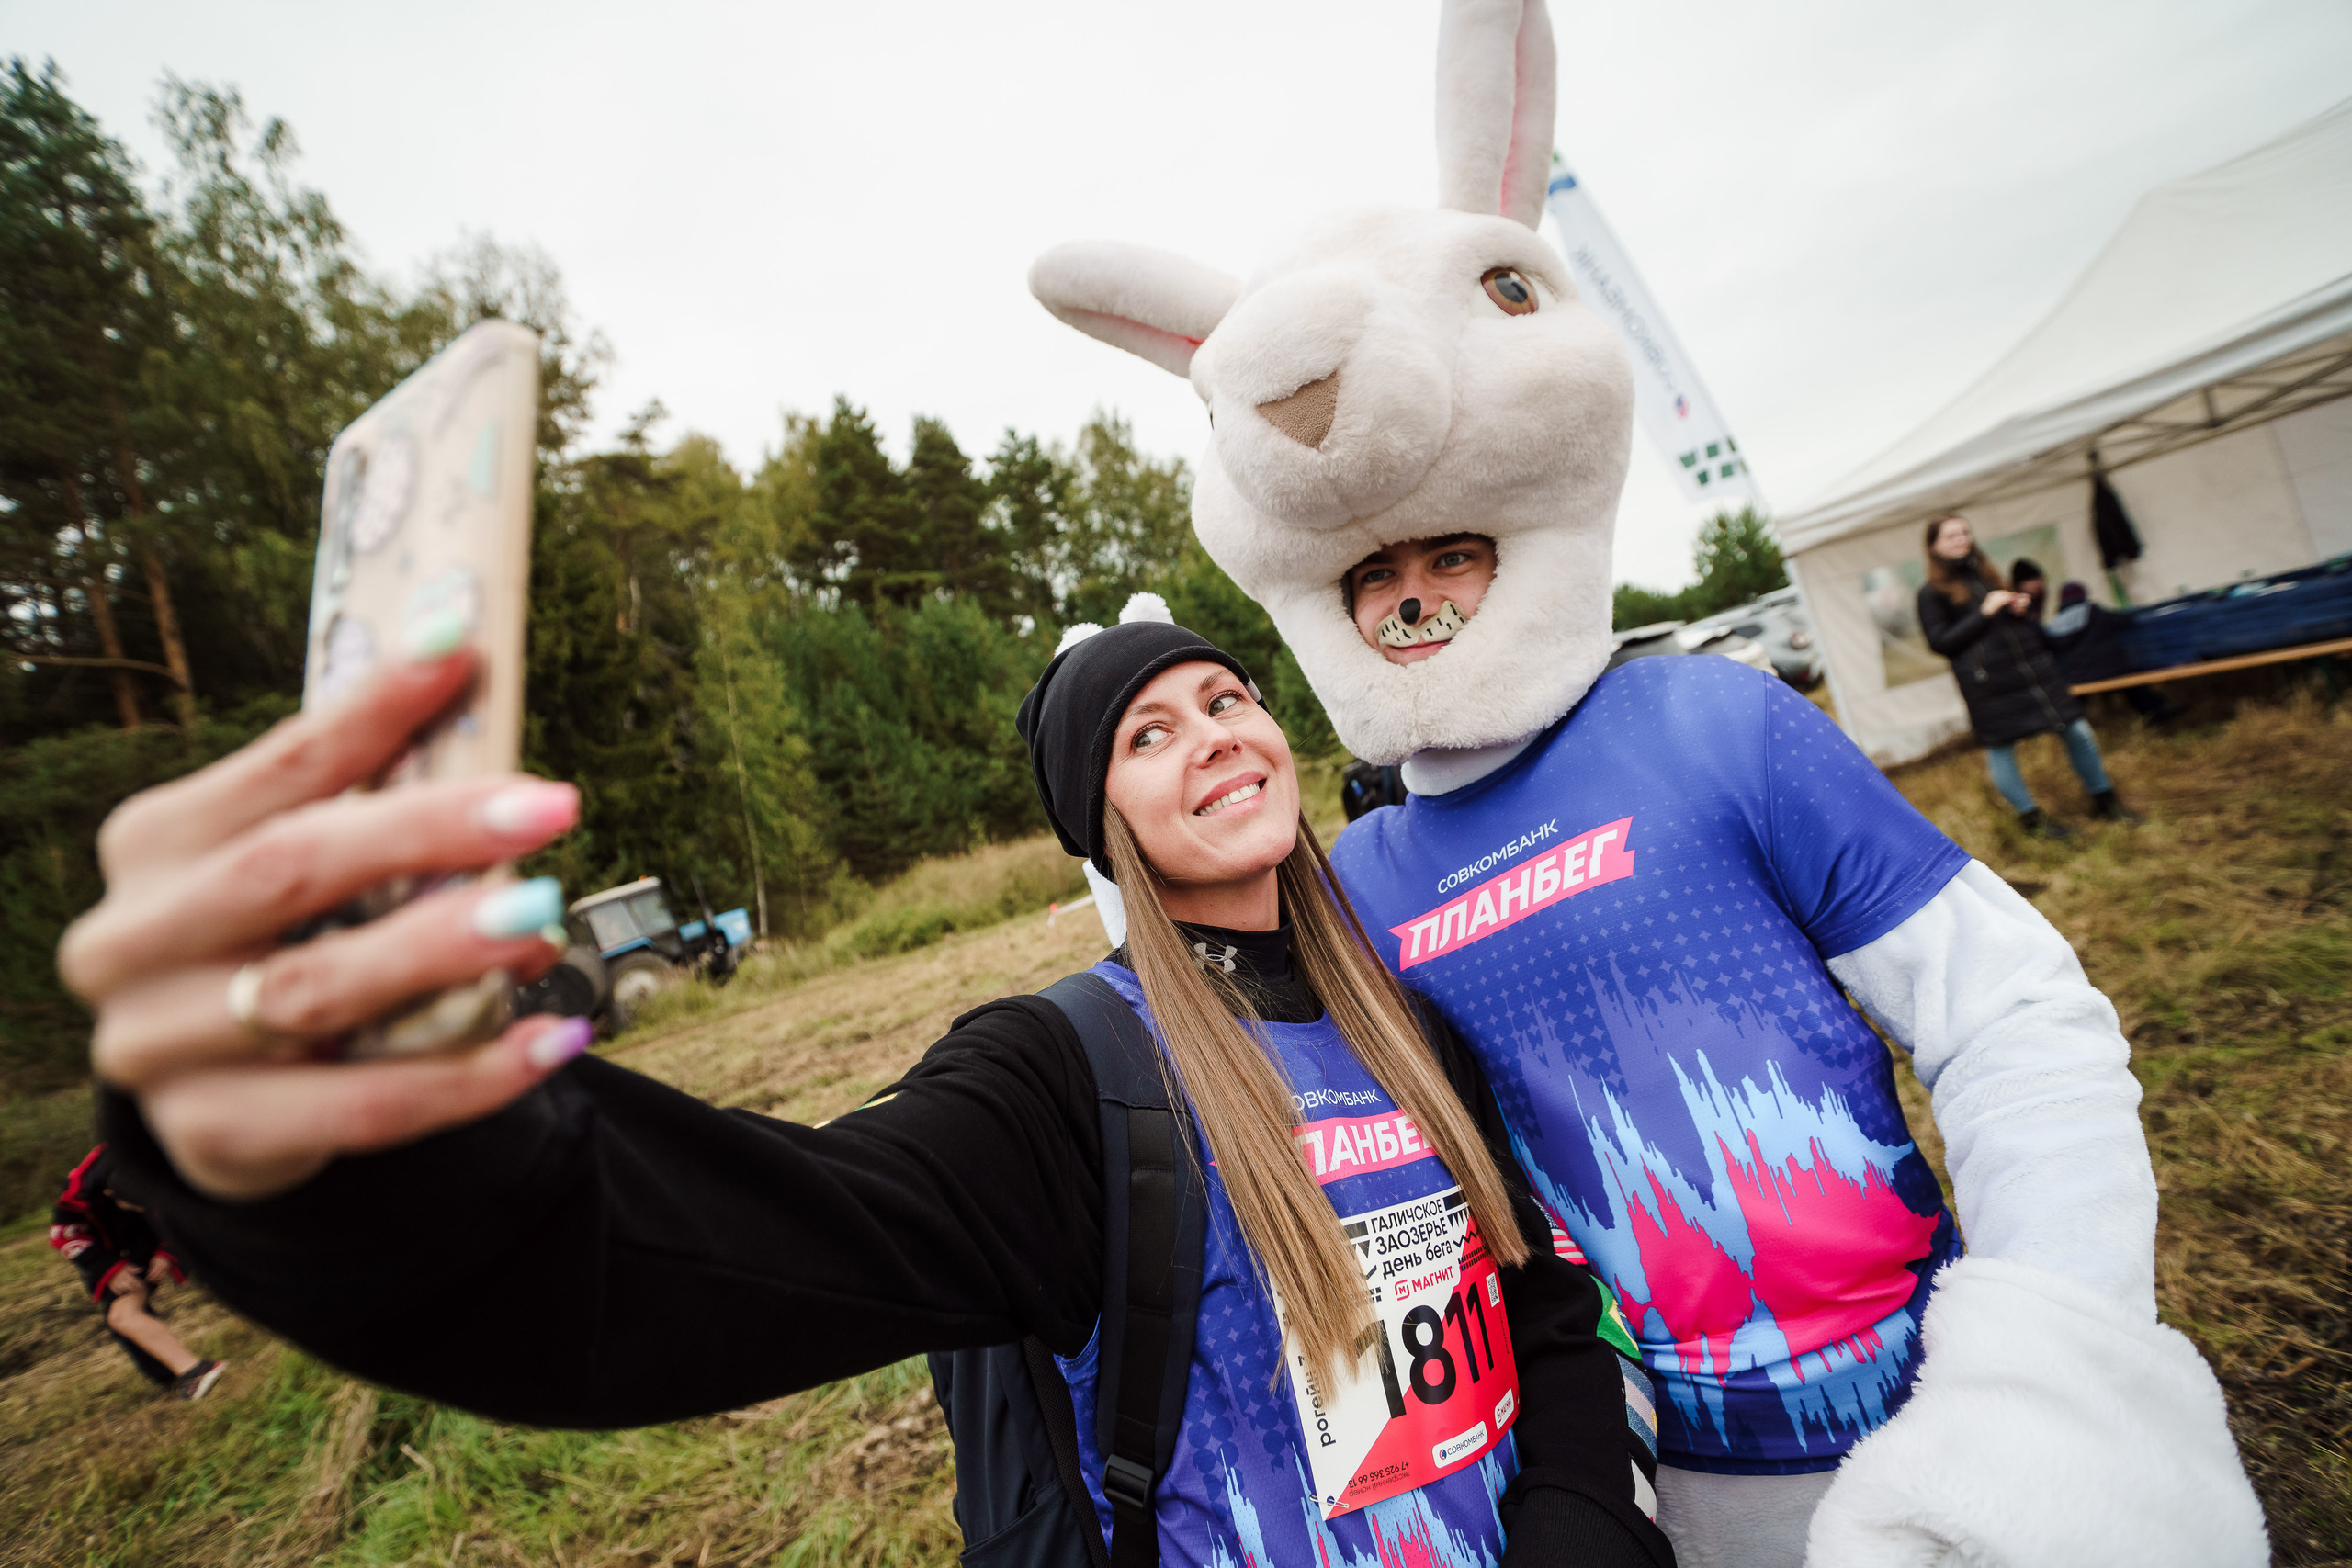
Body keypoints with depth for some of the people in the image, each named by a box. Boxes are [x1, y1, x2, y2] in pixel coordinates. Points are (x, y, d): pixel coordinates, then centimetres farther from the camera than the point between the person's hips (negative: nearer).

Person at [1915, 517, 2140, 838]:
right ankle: (2031, 817, 21)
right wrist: (1984, 612, -17)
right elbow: (1940, 642, -13)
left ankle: (2105, 802, 26)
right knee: (2000, 749, 2)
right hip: (1987, 682, -6)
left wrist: (2022, 606, 4)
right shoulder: (1931, 593, -6)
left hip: (2031, 663, 6)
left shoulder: (1983, 571, 14)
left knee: (2077, 730, 7)